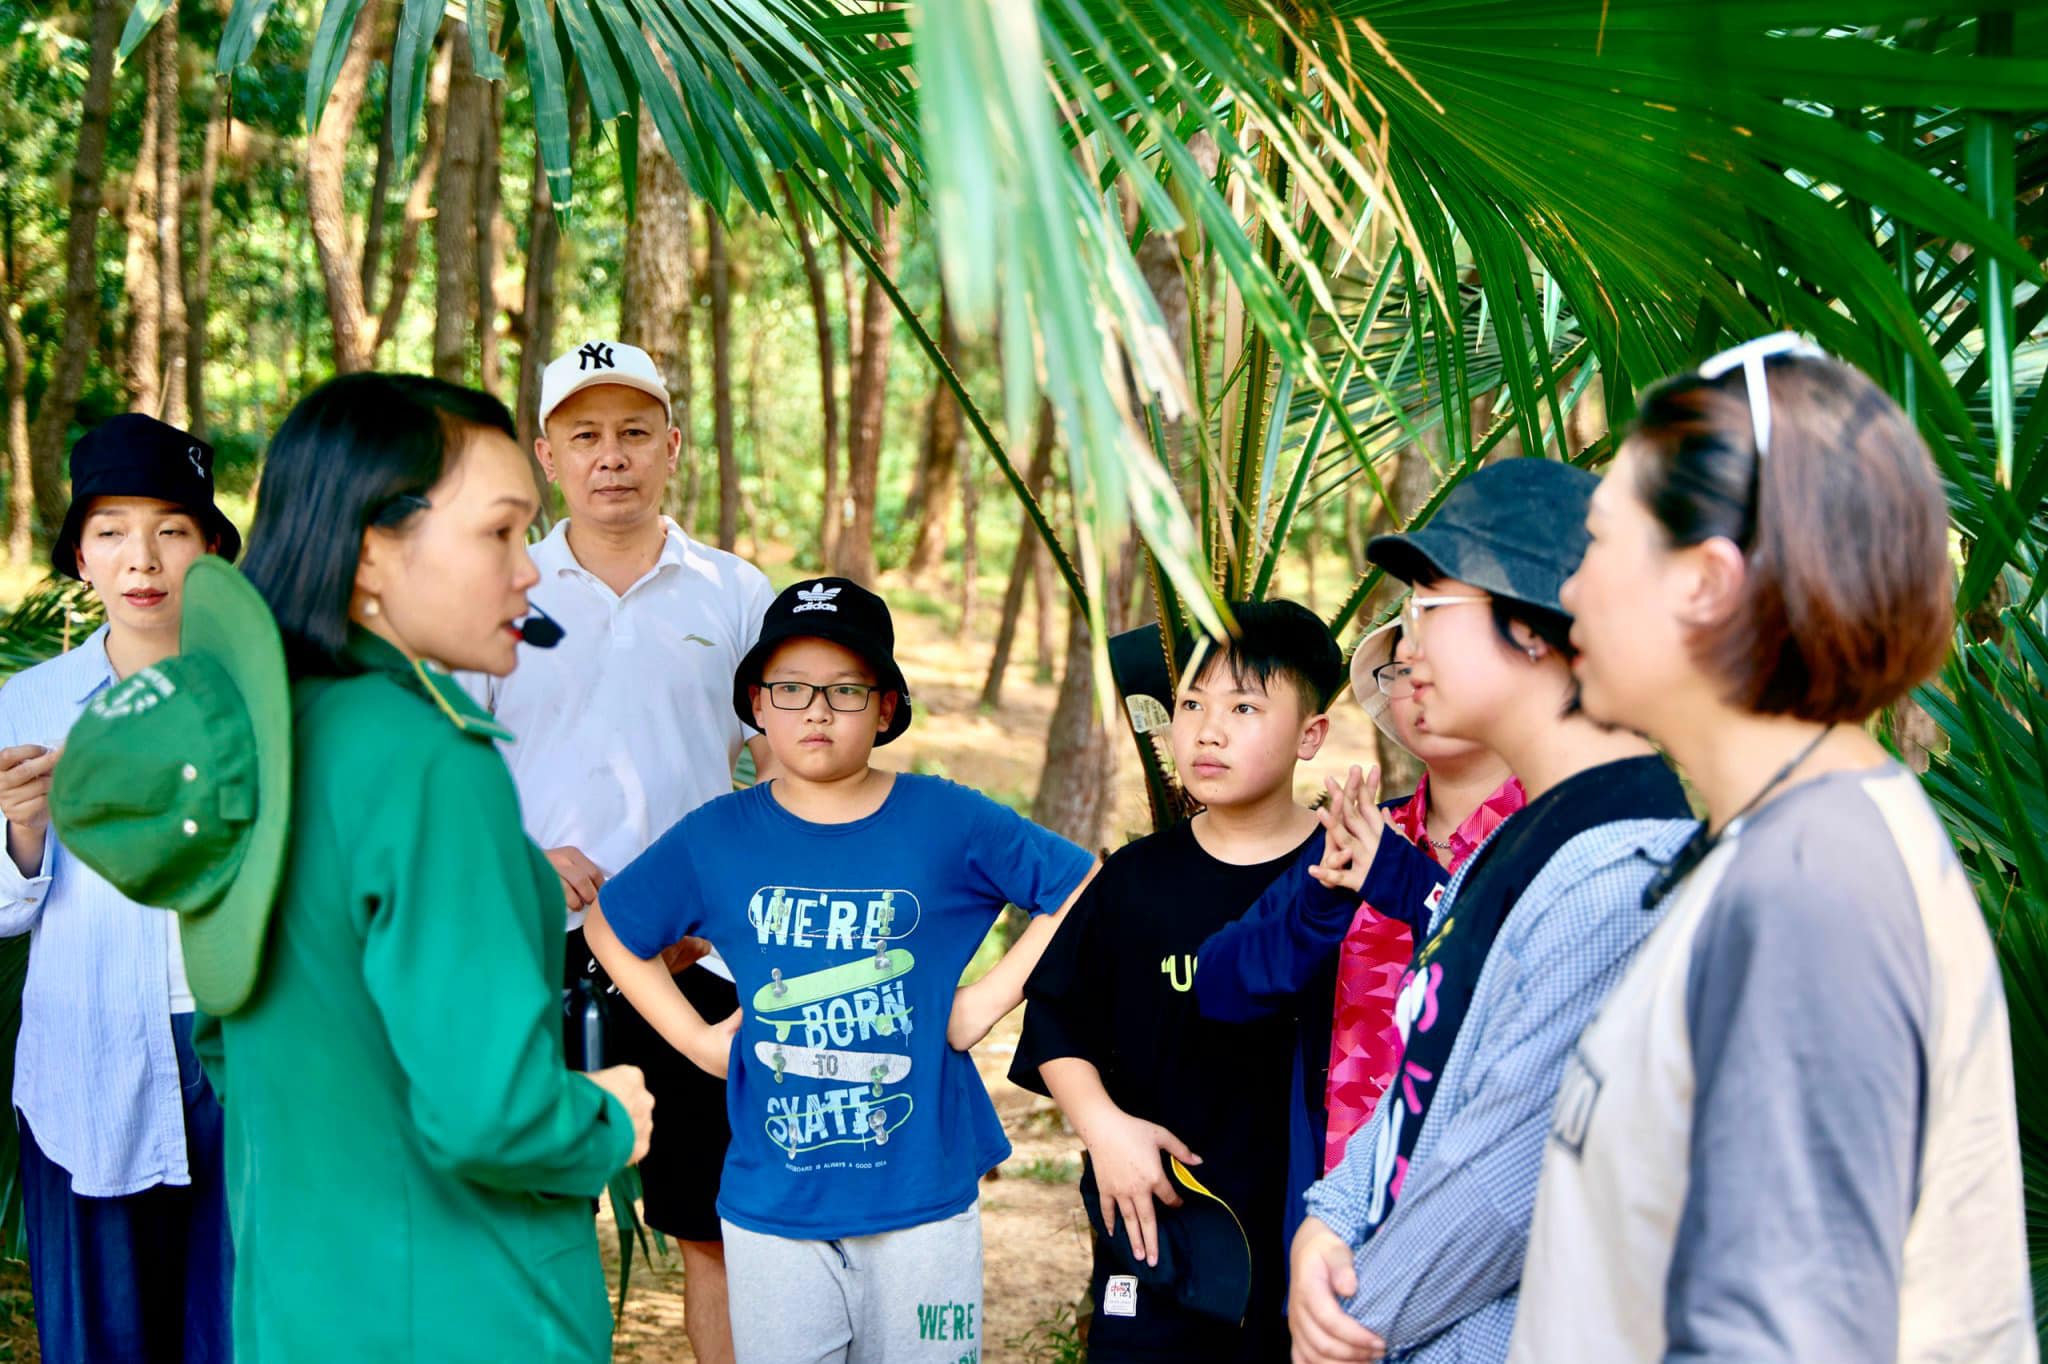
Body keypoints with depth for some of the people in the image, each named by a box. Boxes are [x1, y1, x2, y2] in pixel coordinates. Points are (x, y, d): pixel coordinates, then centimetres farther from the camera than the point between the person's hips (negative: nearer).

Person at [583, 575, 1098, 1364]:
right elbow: (608, 927, 14)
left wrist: (991, 997, -6)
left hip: (924, 1190, -1)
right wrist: (695, 1038, 4)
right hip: (771, 1203, 1)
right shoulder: (717, 838, 1)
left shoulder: (948, 821, -4)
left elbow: (1084, 889, 1)